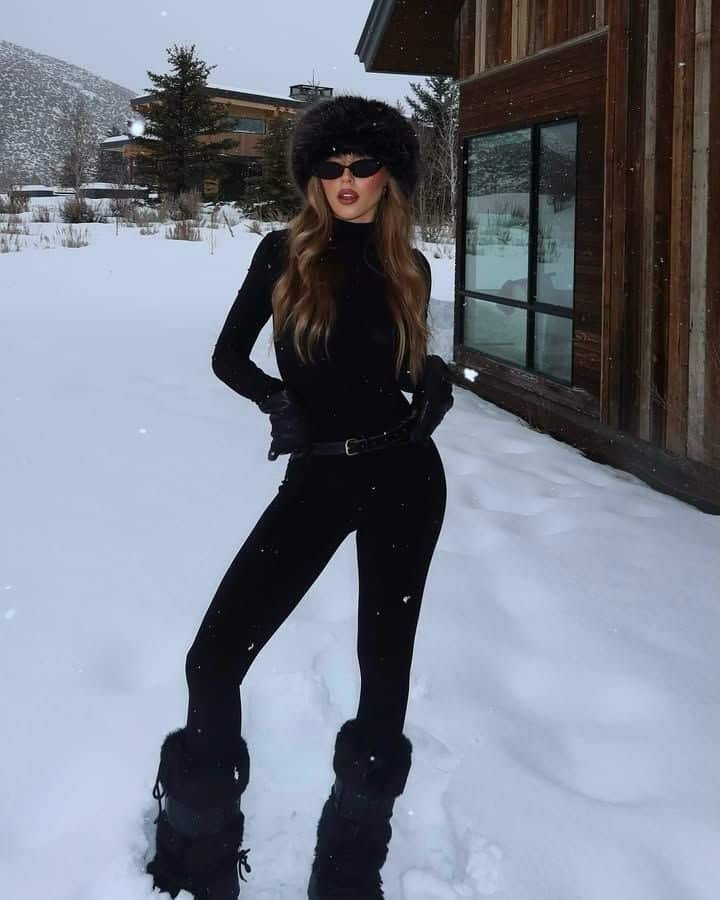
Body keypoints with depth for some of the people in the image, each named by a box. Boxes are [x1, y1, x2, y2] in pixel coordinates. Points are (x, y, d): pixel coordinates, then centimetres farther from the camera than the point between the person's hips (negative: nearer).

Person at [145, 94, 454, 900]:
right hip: (315, 478, -1)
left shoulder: (408, 268, 3)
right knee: (214, 660, -9)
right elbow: (227, 355, 5)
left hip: (402, 476, 1)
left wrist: (435, 383, -7)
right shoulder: (285, 252, -1)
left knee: (384, 668, 6)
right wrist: (275, 399, -13)